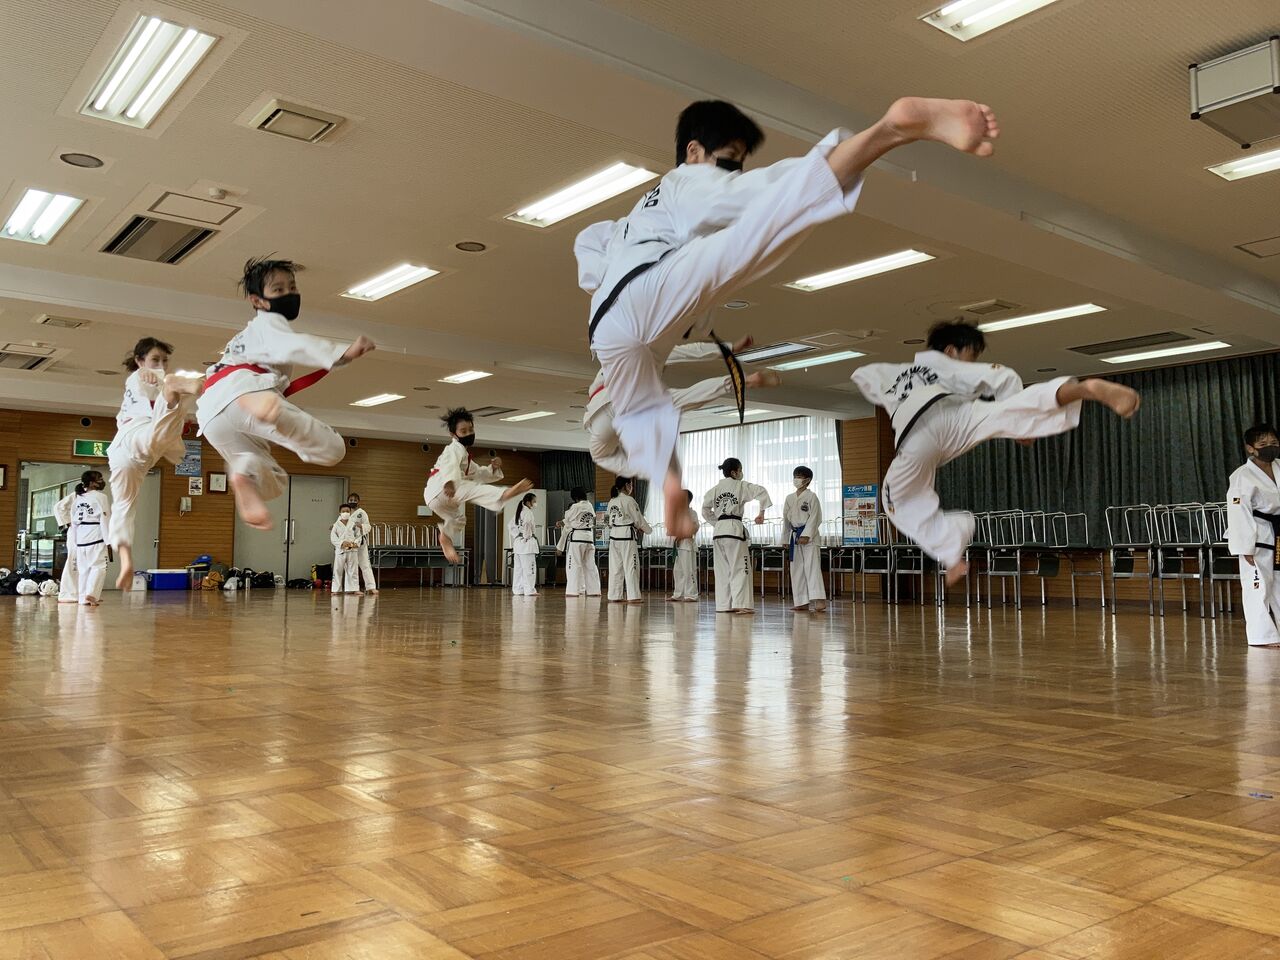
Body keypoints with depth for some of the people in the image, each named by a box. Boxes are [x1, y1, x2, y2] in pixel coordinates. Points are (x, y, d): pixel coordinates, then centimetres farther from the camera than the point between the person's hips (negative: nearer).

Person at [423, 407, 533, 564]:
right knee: (474, 489, -31)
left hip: (436, 499, 10)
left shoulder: (465, 457, 28)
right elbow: (450, 465, -26)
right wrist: (450, 481, -48)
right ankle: (505, 493, -53)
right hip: (440, 490, -10)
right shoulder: (455, 448, -4)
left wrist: (494, 468, 10)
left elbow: (479, 474, 32)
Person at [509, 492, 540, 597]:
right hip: (527, 543, -10)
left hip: (518, 542, 10)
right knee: (529, 567, -7)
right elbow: (526, 523, -29)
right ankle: (529, 590, -8)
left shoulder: (519, 512, 17)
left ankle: (517, 590, 15)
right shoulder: (528, 512, -11)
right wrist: (526, 536, -18)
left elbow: (510, 526, 21)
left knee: (518, 568, 11)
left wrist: (517, 536, 13)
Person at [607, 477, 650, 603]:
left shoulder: (612, 501, 11)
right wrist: (647, 529, 13)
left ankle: (614, 596, 12)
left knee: (615, 567, 9)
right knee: (631, 566, -2)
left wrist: (637, 526, 18)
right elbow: (638, 519, -7)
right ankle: (633, 596, -2)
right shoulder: (629, 500, -11)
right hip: (627, 536, -7)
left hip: (614, 536, 7)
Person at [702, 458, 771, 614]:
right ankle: (741, 604, -11)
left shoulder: (715, 489, 12)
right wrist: (761, 513, -3)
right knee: (740, 568, -3)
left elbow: (705, 510, 13)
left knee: (723, 569, 10)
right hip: (734, 529, -5)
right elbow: (761, 492, -10)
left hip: (718, 531, 5)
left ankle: (723, 605, 11)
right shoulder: (741, 486, -1)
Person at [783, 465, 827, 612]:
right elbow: (786, 519, 17)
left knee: (812, 567, -15)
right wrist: (785, 538, 14)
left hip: (809, 537, -7)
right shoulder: (789, 498, 13)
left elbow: (814, 518, -12)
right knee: (796, 569, 7)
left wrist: (806, 535, -19)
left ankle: (819, 600, -19)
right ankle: (802, 602, 13)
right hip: (795, 535, 7)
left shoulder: (811, 497, -5)